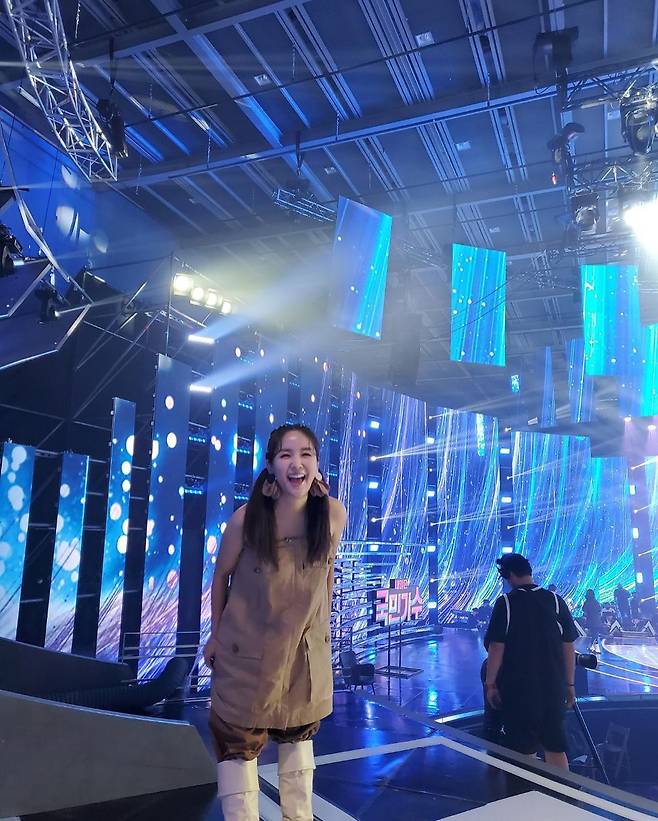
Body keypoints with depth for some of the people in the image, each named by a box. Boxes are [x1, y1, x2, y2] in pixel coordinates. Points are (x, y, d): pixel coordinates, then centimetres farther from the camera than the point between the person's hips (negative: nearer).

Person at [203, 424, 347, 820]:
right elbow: (221, 576, -6)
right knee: (238, 743, 11)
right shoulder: (246, 518, -23)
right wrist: (215, 634, 4)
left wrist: (323, 628, 9)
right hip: (247, 649, -3)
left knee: (299, 733, 24)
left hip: (306, 648, 3)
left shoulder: (335, 514, -17)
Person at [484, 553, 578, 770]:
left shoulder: (506, 602, -11)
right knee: (556, 747, 16)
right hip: (553, 688, 4)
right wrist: (569, 684, 12)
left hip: (518, 689, -3)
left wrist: (490, 683, -3)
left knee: (524, 751, 9)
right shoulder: (555, 601, -1)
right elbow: (568, 646, 2)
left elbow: (496, 647, -12)